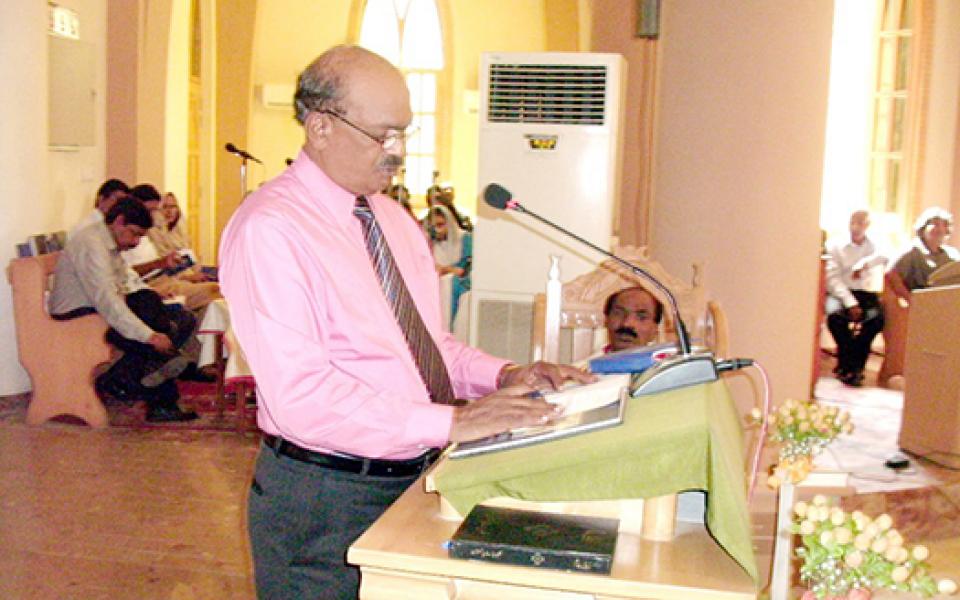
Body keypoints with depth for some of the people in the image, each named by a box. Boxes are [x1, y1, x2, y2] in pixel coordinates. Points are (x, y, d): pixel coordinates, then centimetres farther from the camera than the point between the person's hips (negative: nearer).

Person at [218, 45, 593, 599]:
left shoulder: (394, 219, 9)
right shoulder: (269, 230, -18)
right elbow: (301, 395, -26)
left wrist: (502, 375, -4)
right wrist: (452, 421, -28)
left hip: (418, 477, 8)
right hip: (327, 500, -7)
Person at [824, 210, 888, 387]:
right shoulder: (835, 245, 7)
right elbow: (833, 278, -4)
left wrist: (865, 263, -21)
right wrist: (850, 302, -17)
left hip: (867, 294, 1)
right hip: (841, 292, -1)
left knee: (877, 318, -31)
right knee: (834, 315, -34)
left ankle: (853, 366, -15)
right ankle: (847, 364, -15)